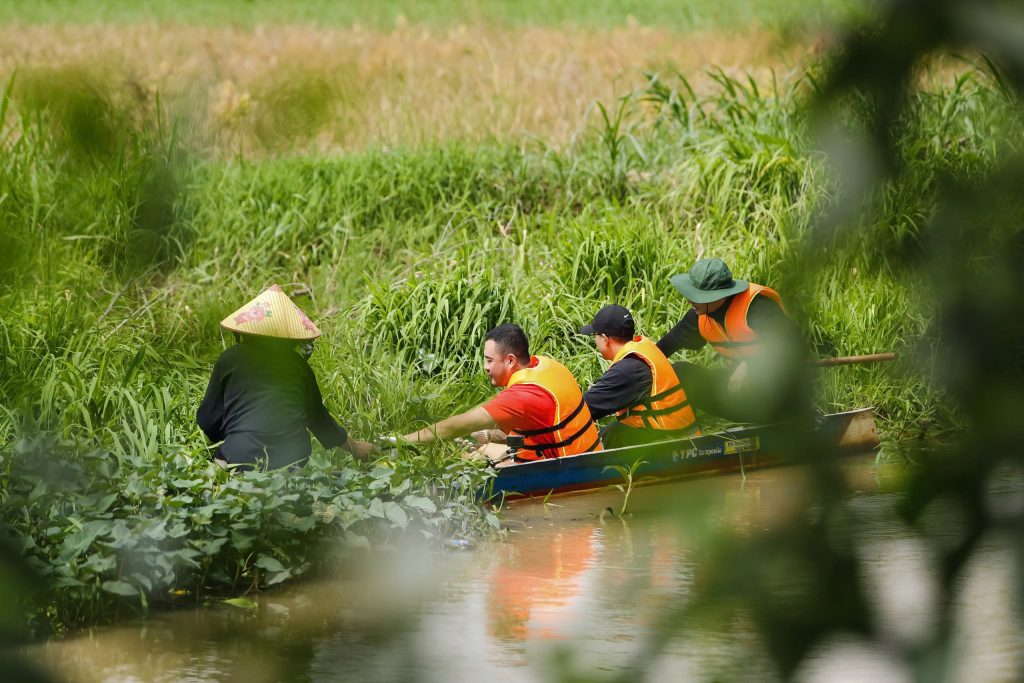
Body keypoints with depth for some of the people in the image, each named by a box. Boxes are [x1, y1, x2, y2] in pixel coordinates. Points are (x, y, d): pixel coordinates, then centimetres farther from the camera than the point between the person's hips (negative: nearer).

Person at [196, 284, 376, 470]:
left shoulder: (230, 359, 7)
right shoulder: (298, 364, 13)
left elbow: (207, 420, 10)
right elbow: (319, 417, 24)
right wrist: (353, 447, 39)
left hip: (241, 456, -3)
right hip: (293, 460, 3)